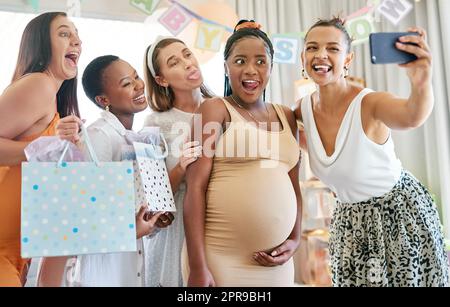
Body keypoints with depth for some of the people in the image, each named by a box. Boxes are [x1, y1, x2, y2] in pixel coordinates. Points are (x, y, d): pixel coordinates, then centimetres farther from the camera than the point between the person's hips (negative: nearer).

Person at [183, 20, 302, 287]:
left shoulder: (286, 117, 11)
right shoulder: (215, 110, -4)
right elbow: (195, 187, -10)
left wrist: (295, 240, 4)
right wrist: (197, 266, -14)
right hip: (219, 258, -5)